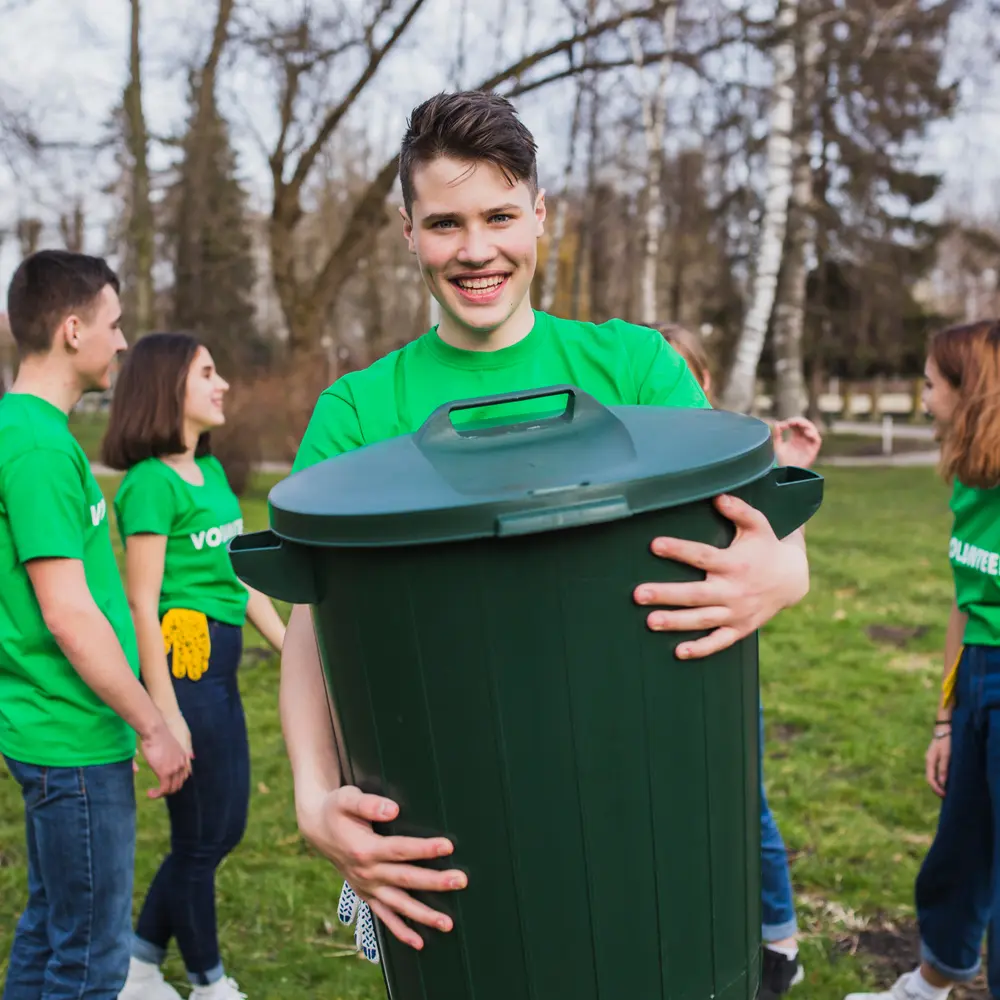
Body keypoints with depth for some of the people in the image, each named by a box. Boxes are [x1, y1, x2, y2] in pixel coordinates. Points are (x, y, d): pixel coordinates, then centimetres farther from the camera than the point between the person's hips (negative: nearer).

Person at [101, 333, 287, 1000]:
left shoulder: (211, 470, 11)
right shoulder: (150, 483, -15)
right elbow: (142, 604, -17)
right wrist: (165, 714, -18)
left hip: (220, 668, 9)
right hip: (180, 665, -9)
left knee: (225, 828, 18)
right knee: (201, 836, 7)